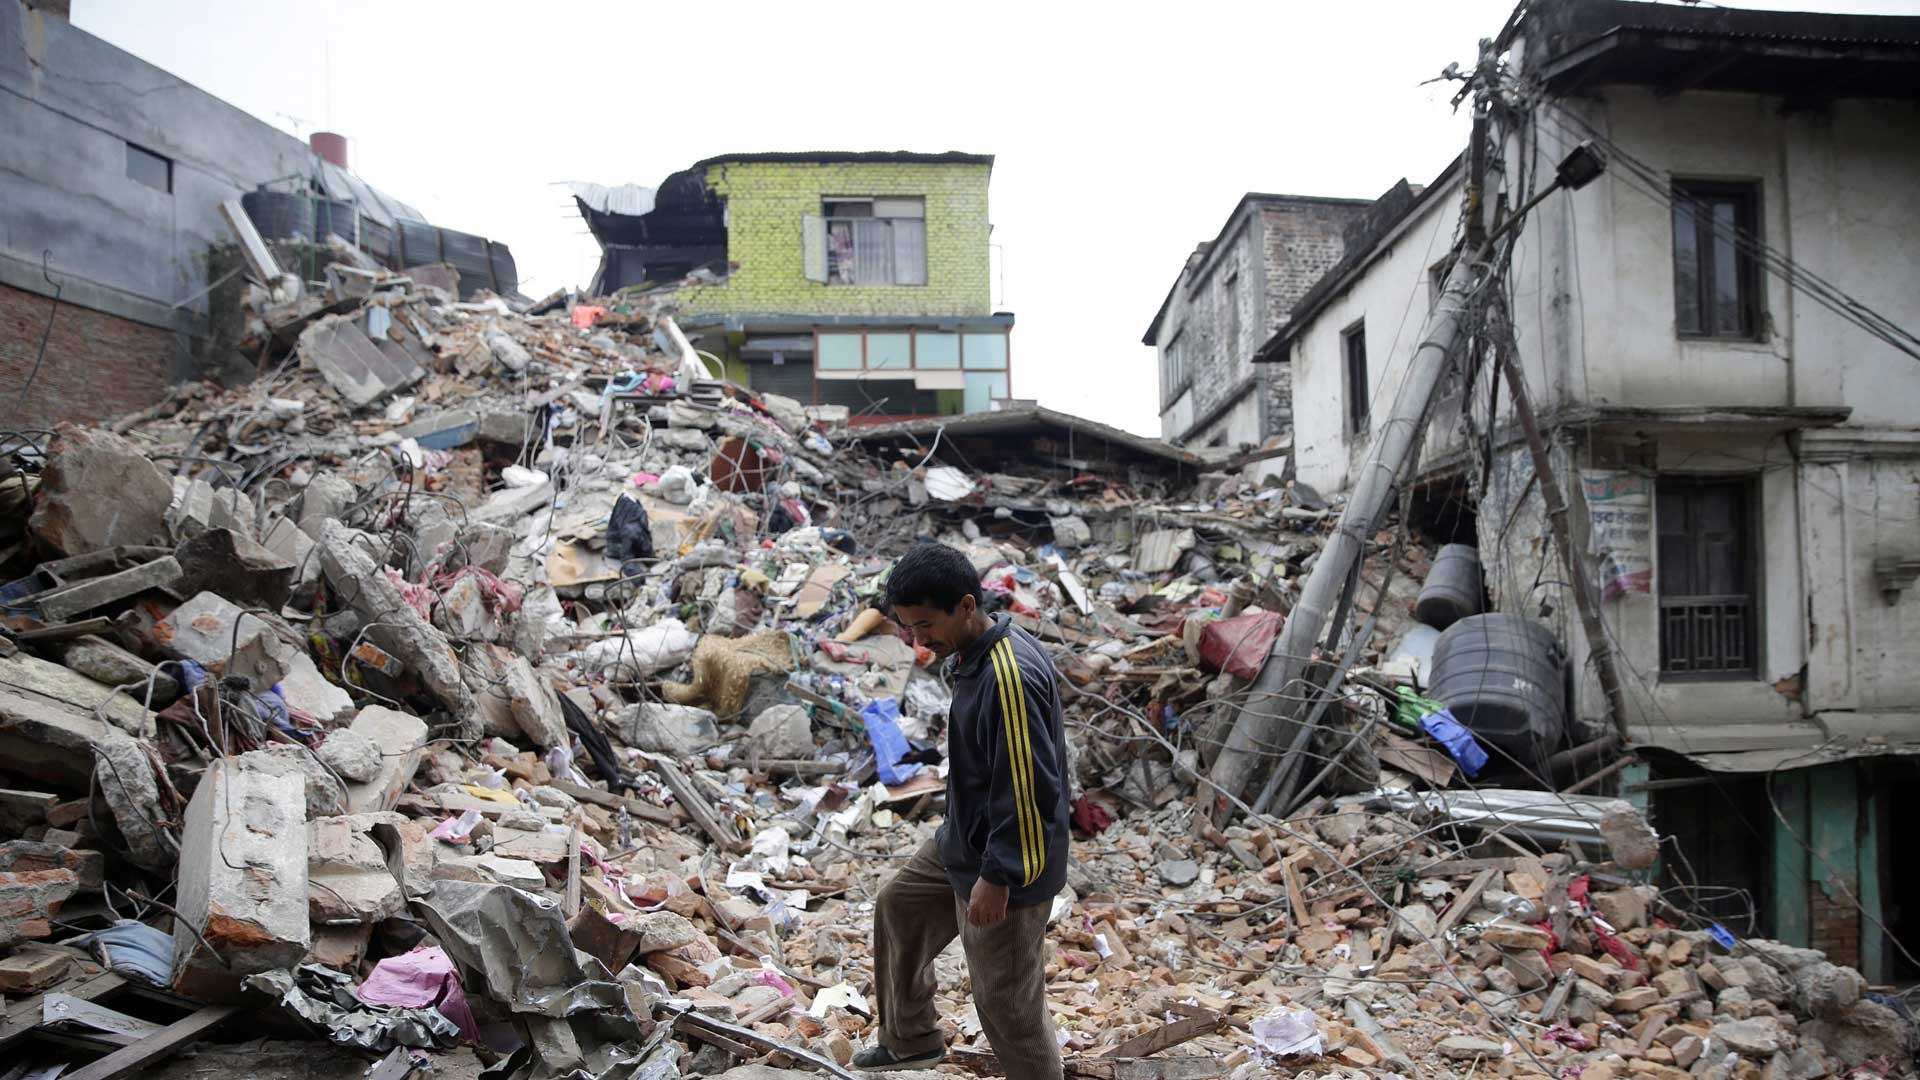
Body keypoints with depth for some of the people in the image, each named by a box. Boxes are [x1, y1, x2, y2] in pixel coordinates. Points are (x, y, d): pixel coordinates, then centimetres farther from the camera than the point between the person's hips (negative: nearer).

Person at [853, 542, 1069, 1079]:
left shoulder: (1010, 676, -31)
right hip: (961, 843, 10)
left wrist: (997, 877, -23)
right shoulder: (973, 655, 1)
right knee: (898, 907, 25)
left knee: (1007, 1002, 4)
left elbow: (1028, 789, -29)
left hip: (1002, 867, -10)